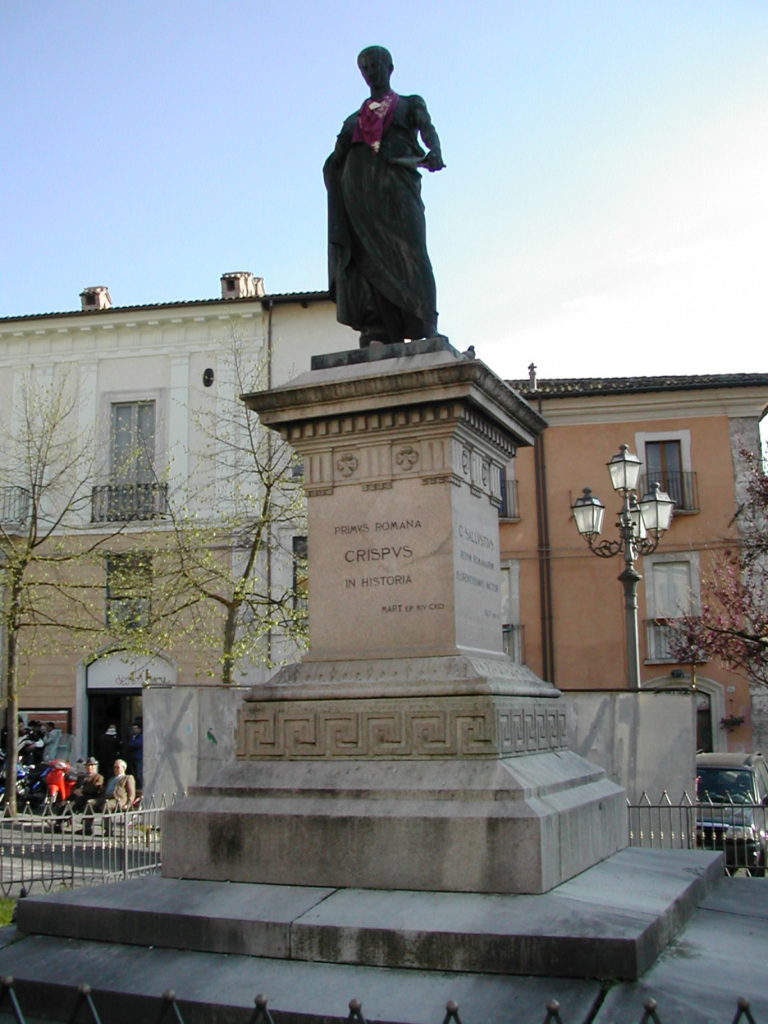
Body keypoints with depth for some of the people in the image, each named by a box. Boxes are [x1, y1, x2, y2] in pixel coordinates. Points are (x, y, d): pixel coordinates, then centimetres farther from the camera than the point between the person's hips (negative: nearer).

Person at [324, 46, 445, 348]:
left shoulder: (410, 105, 22)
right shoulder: (354, 119, 30)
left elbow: (428, 129, 0)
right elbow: (334, 163, 20)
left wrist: (434, 152, -22)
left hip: (397, 185, -3)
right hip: (358, 187, 3)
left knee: (407, 253, -16)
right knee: (368, 258, -11)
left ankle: (425, 331, -23)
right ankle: (378, 334, -20)